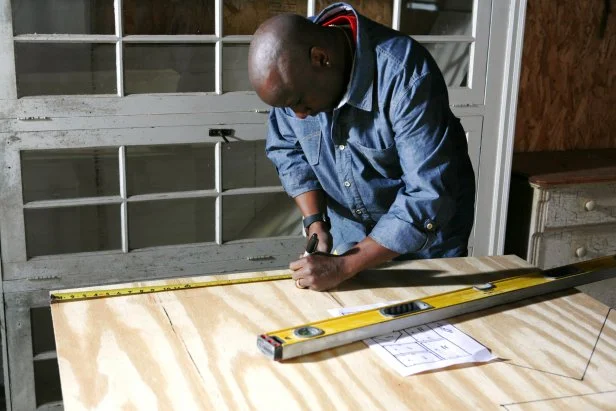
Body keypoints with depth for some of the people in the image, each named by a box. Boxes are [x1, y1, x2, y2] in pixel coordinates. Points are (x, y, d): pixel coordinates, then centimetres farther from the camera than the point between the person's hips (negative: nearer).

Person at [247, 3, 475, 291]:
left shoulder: (405, 73, -35)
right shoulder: (290, 67, -19)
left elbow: (429, 196, -36)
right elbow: (287, 150, -3)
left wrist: (343, 267, -35)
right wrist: (315, 223, -17)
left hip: (426, 228, -4)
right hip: (347, 228, 4)